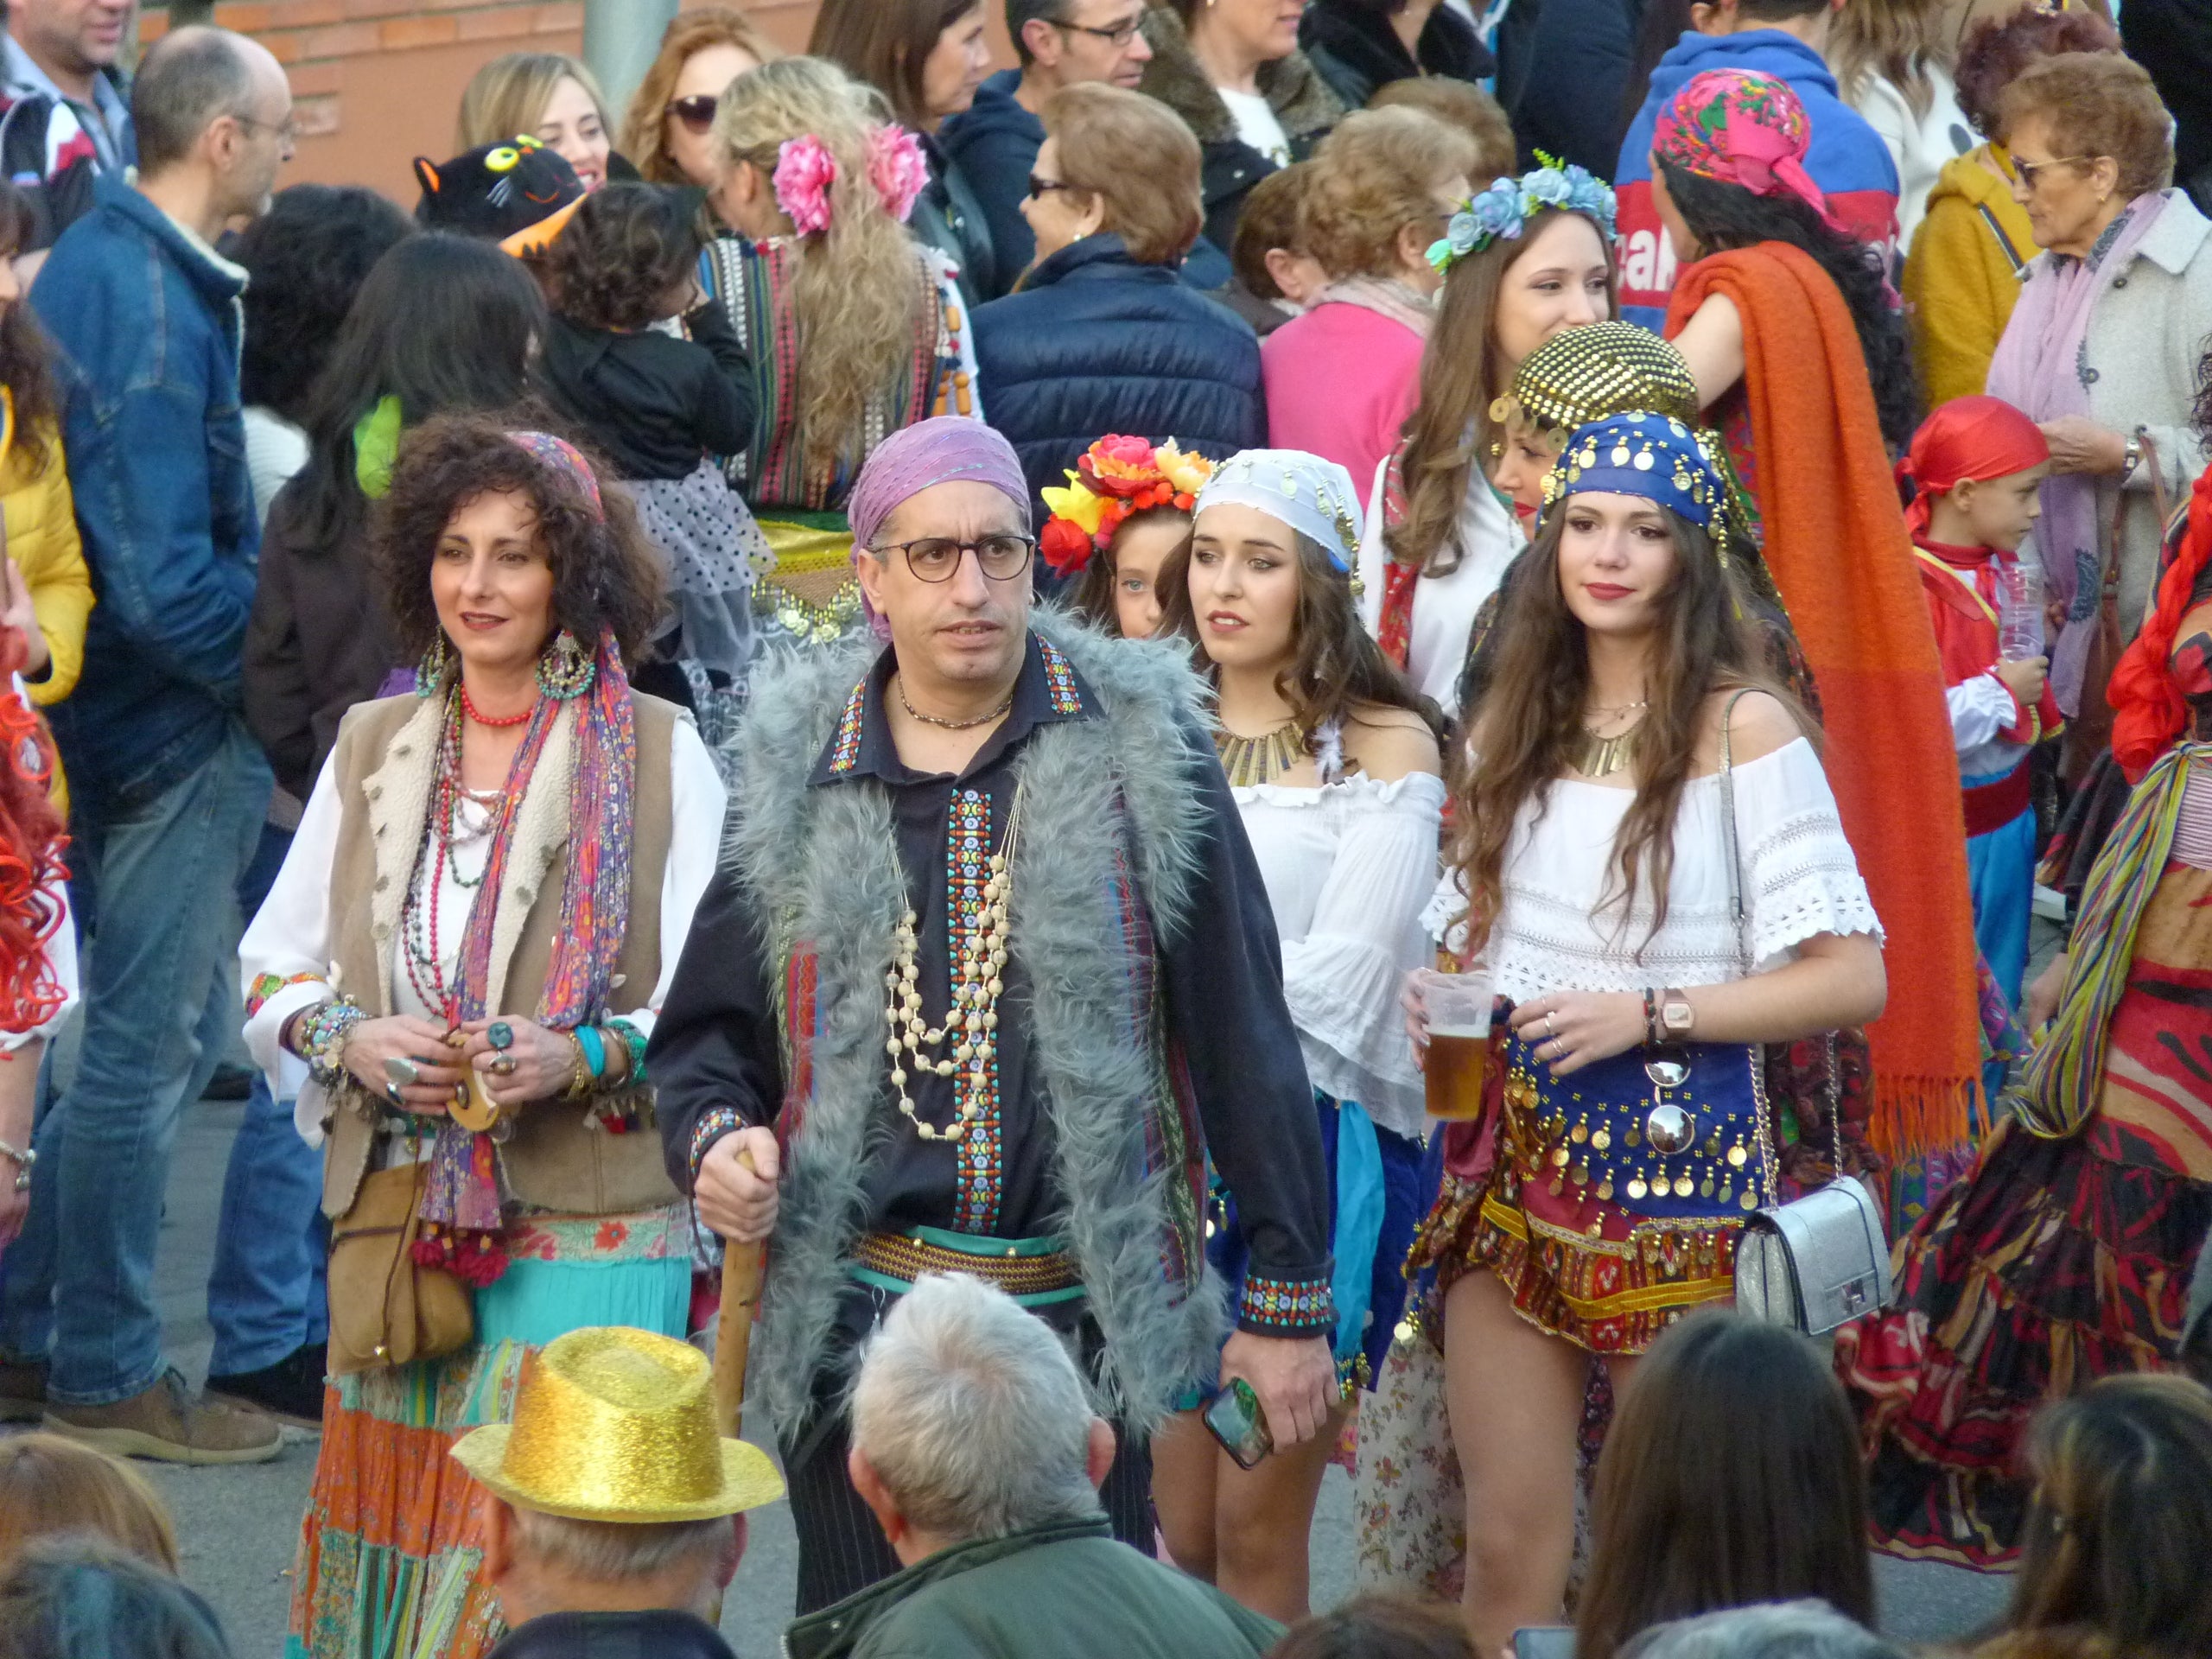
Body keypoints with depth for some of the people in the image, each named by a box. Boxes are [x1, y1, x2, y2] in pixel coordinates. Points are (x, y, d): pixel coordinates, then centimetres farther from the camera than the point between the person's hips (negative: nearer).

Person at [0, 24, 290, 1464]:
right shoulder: (160, 316, -24)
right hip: (178, 726, -9)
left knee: (174, 1024, 20)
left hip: (121, 704, 9)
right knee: (148, 1048, 4)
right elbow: (170, 586, -27)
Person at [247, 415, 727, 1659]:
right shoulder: (372, 747, 12)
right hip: (397, 1219, 4)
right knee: (396, 1537, 2)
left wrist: (578, 1059, -20)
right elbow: (270, 972, 15)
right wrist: (350, 1041, -6)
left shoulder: (660, 754, 0)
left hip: (592, 1223, -4)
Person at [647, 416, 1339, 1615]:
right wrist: (715, 1141, -7)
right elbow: (709, 1030, 16)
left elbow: (1242, 1034, 1)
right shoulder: (800, 773, 7)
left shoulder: (1135, 751, 0)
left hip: (1085, 1321, -2)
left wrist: (1286, 1295, 0)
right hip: (853, 1316, 2)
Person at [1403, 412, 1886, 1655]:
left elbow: (1852, 978, -10)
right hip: (1512, 1146, 5)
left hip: (1673, 1155, -5)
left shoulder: (1743, 730, -7)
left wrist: (1648, 1012, -16)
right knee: (1509, 1539, 4)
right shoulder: (1520, 721, 11)